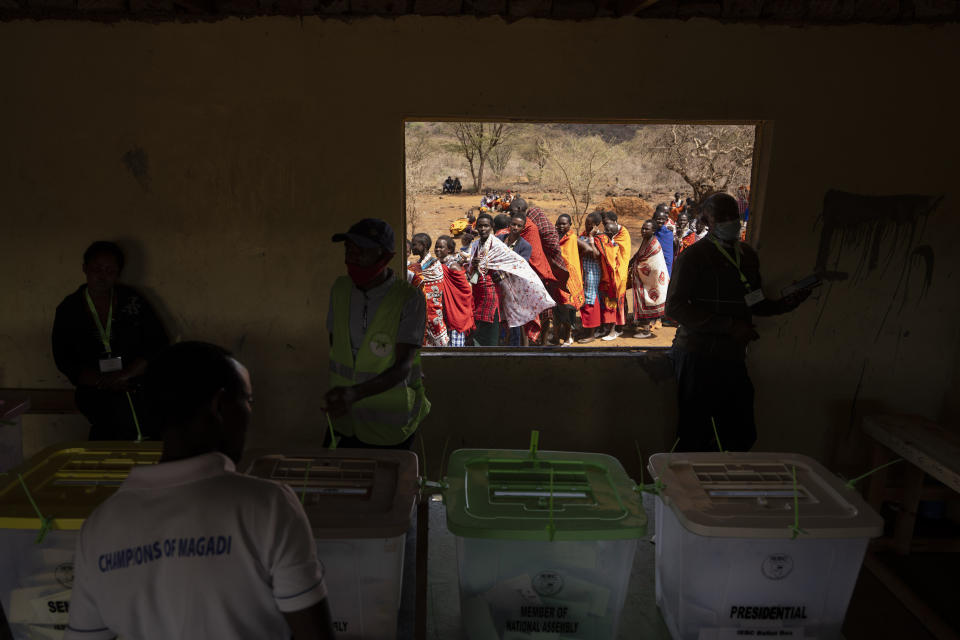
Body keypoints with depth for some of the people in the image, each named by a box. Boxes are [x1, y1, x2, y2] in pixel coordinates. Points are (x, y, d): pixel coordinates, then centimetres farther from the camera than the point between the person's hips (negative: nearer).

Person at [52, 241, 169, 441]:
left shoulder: (133, 301, 6)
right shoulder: (69, 310, 7)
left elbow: (159, 345, 0)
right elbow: (65, 361, 3)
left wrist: (124, 375, -13)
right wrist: (104, 381, -13)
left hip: (139, 383, 1)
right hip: (96, 391, -1)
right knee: (122, 411, -31)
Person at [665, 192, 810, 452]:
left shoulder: (748, 255, 15)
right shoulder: (693, 256, -6)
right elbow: (675, 307, -15)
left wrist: (784, 304, 3)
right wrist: (730, 326, -19)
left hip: (733, 358, 7)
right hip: (699, 356, -7)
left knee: (742, 436, 9)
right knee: (695, 436, -3)